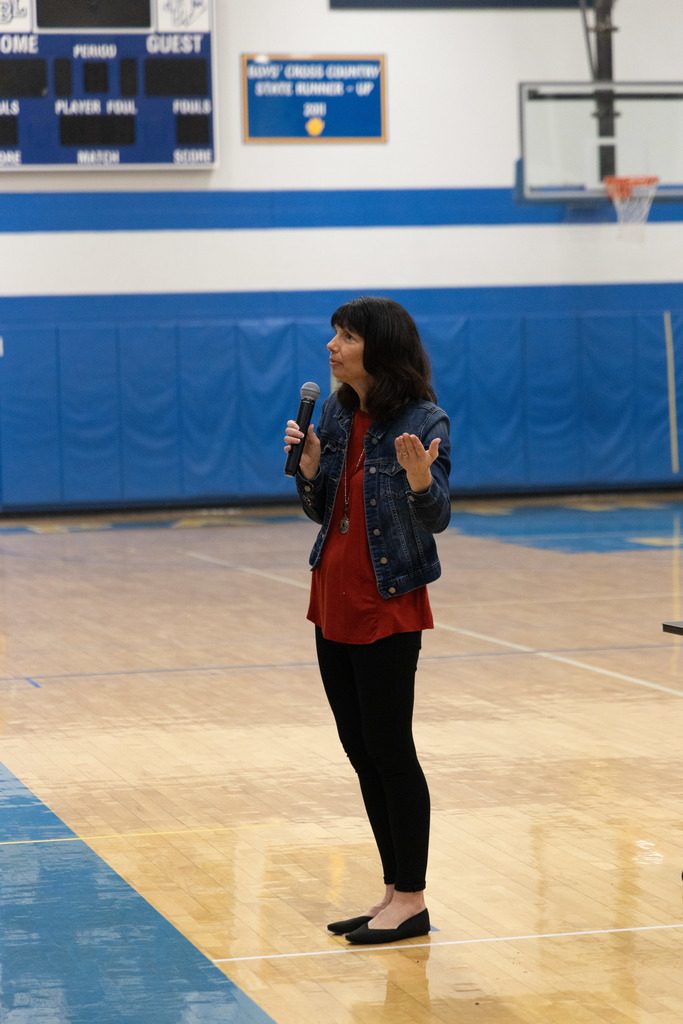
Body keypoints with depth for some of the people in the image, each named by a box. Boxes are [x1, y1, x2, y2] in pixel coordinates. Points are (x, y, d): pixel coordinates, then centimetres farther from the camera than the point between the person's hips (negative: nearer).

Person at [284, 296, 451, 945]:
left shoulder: (422, 421, -13)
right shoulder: (335, 414, 7)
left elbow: (437, 518, -15)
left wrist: (420, 478, -35)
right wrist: (308, 461, -6)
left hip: (388, 605, -7)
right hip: (334, 599, 8)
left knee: (389, 749, -3)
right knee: (361, 751, 11)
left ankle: (411, 902, 7)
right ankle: (394, 893, 21)